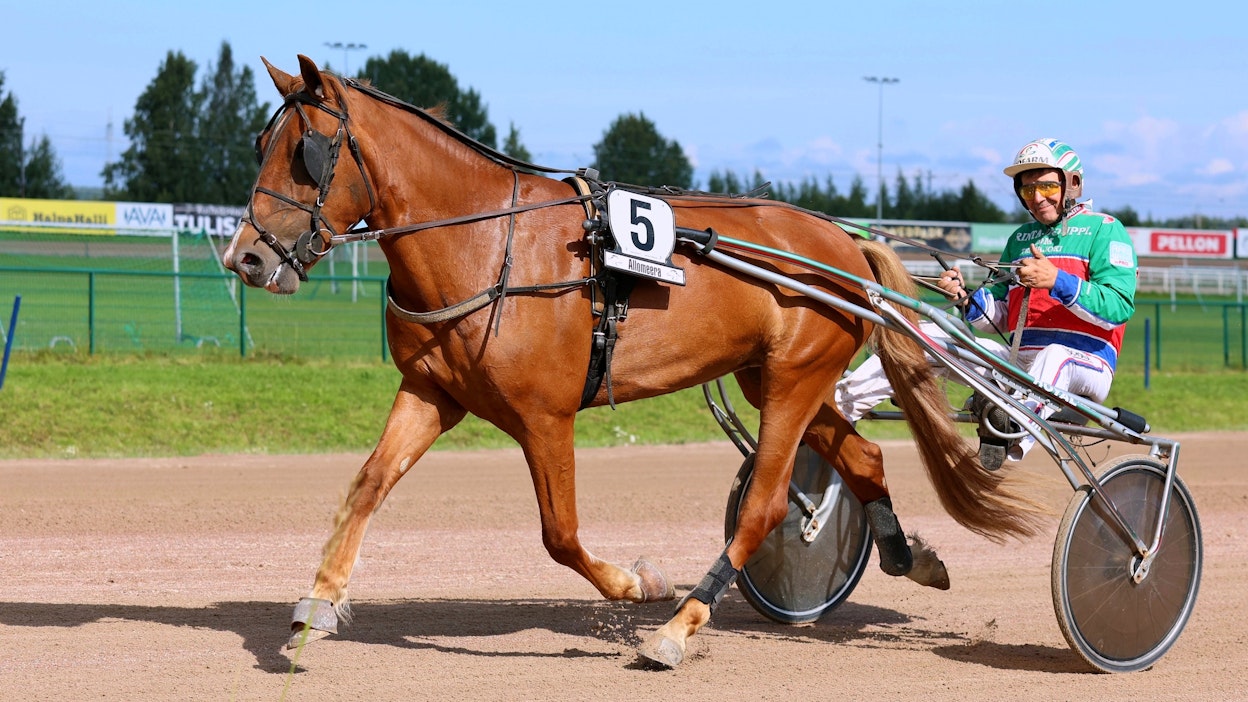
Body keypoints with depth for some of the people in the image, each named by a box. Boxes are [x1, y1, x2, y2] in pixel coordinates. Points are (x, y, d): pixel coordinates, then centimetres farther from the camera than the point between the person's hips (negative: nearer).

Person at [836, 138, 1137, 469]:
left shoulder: (1104, 230, 0)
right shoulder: (1022, 237, 22)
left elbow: (1120, 307, -14)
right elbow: (999, 315, 20)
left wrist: (1057, 281, -25)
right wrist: (965, 298, -1)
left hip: (1085, 365, -6)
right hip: (1020, 364, 6)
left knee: (1056, 355, -42)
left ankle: (1010, 440, -65)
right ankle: (837, 408, -13)